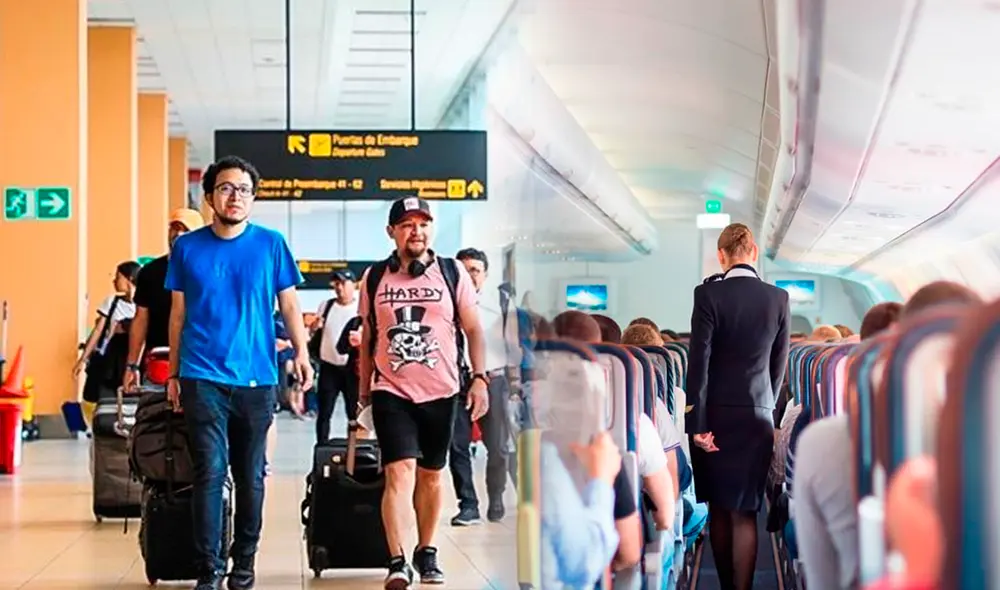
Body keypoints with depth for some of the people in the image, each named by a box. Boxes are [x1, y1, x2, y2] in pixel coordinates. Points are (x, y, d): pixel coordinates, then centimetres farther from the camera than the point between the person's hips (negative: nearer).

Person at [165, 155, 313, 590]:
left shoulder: (271, 244, 2)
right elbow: (178, 313, 10)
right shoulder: (187, 247, 4)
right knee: (209, 471, -8)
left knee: (250, 476, 8)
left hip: (256, 378, 1)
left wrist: (301, 353, -9)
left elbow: (289, 305, 5)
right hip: (203, 377, -1)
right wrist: (173, 374, 9)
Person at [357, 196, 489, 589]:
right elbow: (368, 337, 13)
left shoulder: (453, 273, 2)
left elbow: (473, 330, 4)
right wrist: (364, 390, 14)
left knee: (430, 475, 11)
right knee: (399, 472, -14)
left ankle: (426, 553, 25)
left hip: (441, 393, 1)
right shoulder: (374, 277, 4)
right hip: (391, 392, -1)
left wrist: (480, 378, -6)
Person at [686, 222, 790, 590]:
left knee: (718, 510, 13)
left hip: (716, 415, -1)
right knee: (744, 513, 4)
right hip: (758, 416, 1)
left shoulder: (709, 294, -9)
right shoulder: (778, 299, 0)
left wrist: (697, 424, -10)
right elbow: (780, 364, 7)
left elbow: (699, 362, -12)